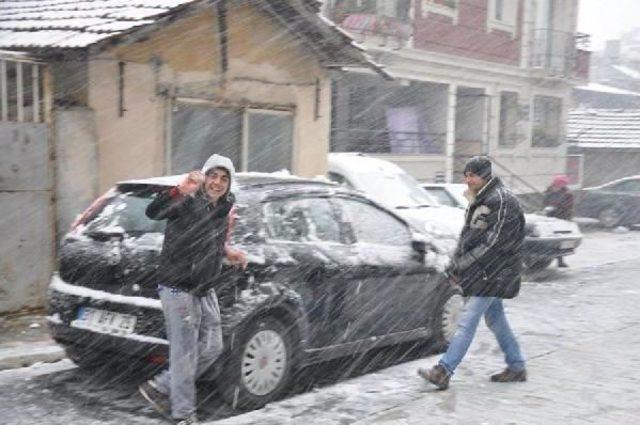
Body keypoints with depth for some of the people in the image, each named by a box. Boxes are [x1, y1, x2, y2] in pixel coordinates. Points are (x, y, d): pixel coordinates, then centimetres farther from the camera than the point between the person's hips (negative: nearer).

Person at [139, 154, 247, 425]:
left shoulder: (224, 206, 8)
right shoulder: (187, 202, -16)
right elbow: (153, 212, -36)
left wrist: (227, 252, 11)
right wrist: (180, 190, -50)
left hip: (206, 291, 8)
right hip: (179, 289, -8)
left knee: (212, 347, 13)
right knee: (185, 354, -1)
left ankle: (159, 388, 25)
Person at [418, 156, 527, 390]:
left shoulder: (502, 202, -17)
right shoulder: (480, 201, 14)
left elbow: (491, 243, -22)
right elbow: (468, 237, 16)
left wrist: (460, 267, -20)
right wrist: (457, 266, 4)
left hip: (491, 274, -10)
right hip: (485, 274, 10)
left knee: (467, 322, -10)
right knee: (496, 320, 16)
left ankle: (443, 371, -10)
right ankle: (516, 367, 27)